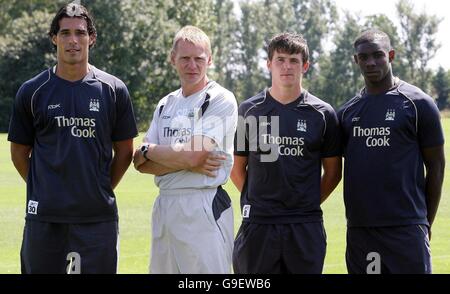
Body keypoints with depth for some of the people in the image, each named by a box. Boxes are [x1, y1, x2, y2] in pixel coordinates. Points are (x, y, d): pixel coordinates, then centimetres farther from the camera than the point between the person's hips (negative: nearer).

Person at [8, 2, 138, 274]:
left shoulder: (113, 90, 4)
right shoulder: (33, 91, 4)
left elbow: (125, 151, 11)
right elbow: (20, 152, 11)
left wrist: (102, 190, 7)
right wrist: (43, 189, 6)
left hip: (99, 215, 0)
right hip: (44, 217, 0)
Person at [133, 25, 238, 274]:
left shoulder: (221, 100, -6)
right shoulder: (166, 104, 16)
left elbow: (193, 155, -17)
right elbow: (141, 163, 7)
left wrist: (149, 150, -1)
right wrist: (188, 163, -9)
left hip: (204, 206, -7)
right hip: (164, 205, 7)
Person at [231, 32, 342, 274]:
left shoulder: (322, 114, 3)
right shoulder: (249, 111, 5)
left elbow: (333, 172, 10)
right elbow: (237, 168, 11)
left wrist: (308, 203, 5)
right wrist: (257, 200, 6)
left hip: (305, 226, 0)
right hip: (258, 224, 0)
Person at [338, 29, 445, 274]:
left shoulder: (418, 103, -1)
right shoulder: (347, 111, 12)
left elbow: (436, 165, 2)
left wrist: (427, 222, 1)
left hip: (405, 226, -5)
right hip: (359, 227, 5)